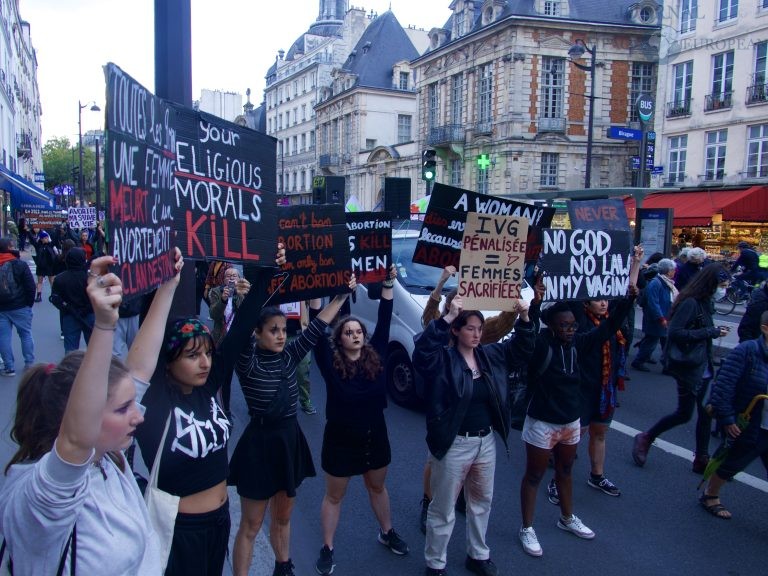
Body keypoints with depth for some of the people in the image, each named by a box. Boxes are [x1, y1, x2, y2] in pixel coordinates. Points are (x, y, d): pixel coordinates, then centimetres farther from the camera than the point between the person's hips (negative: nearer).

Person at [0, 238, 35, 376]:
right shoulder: (20, 264, -7)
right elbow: (30, 286, -9)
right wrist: (30, 302, 2)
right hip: (20, 307, -2)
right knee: (26, 334, 9)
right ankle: (29, 364, 12)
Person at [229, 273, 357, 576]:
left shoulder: (289, 356, 0)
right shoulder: (247, 360, -15)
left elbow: (316, 328, 2)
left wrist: (342, 295, 1)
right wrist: (262, 281, -40)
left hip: (290, 441, 6)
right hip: (259, 444, -6)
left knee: (283, 517, 24)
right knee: (251, 525, 8)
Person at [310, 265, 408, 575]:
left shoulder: (375, 355, -7)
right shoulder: (330, 362, -15)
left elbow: (384, 320, -10)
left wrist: (388, 284, -14)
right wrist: (316, 293, -31)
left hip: (375, 435, 3)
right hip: (341, 438, -3)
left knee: (377, 487, 24)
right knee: (334, 496, 13)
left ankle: (387, 533, 45)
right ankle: (327, 549, 29)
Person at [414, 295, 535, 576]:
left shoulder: (491, 355, 2)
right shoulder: (443, 359, -16)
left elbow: (521, 348, 10)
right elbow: (423, 348, -35)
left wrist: (524, 318, -7)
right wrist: (448, 317, -41)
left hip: (486, 441, 6)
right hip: (454, 445, -6)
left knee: (482, 501, 22)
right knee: (443, 509, 9)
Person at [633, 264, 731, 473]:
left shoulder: (705, 303, 9)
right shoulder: (690, 302, -19)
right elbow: (674, 332, -27)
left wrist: (716, 331, -6)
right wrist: (711, 332, -23)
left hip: (703, 367, 9)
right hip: (688, 367, -9)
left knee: (706, 412, 11)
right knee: (684, 413, 2)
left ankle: (702, 459, 23)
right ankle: (645, 438, 21)